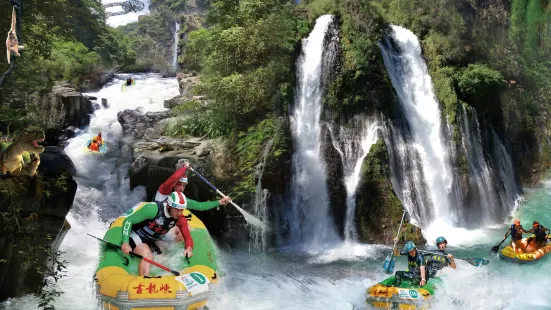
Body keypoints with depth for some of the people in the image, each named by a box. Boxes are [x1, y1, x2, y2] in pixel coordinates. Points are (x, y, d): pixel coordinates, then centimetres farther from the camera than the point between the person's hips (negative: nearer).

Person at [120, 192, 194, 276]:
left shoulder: (180, 219, -11)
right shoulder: (153, 208, -28)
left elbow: (188, 237, -11)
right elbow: (128, 221, -24)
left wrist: (189, 248, -36)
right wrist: (125, 242, -35)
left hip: (151, 243, 8)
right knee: (148, 256, -28)